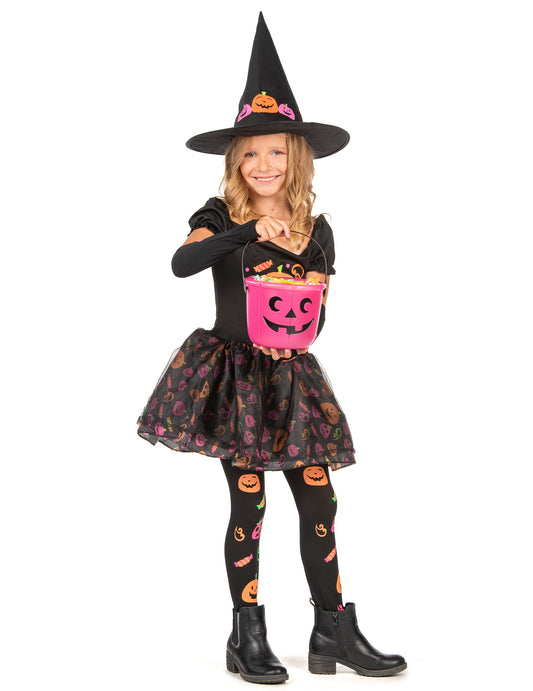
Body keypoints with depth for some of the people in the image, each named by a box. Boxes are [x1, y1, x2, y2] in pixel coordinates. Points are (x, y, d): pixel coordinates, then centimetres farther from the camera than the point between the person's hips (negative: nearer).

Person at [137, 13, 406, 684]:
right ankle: (248, 637, 13)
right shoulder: (219, 217, -4)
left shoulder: (316, 230, 5)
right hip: (232, 374, -3)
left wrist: (294, 337, -15)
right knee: (248, 503, 0)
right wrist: (248, 231, -34)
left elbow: (319, 308, 7)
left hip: (291, 375, 3)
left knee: (318, 499, 3)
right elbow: (181, 263, -23)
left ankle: (334, 630, 16)